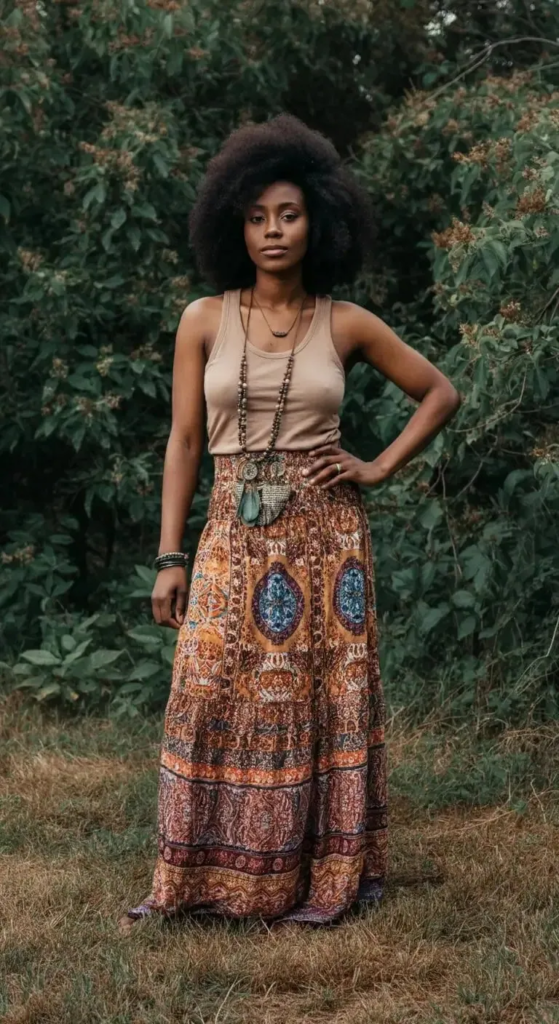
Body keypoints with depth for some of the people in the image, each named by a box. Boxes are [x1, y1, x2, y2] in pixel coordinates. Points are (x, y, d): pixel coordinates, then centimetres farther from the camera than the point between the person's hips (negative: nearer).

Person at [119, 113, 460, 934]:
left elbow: (441, 393, 11)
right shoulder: (203, 321, 2)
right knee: (211, 704, -5)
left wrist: (381, 468, 1)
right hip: (234, 537, 1)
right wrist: (169, 557, -1)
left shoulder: (348, 325, 1)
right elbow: (184, 442, 3)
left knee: (320, 702, 3)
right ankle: (193, 882, 4)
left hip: (325, 535, 0)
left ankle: (322, 877, 12)